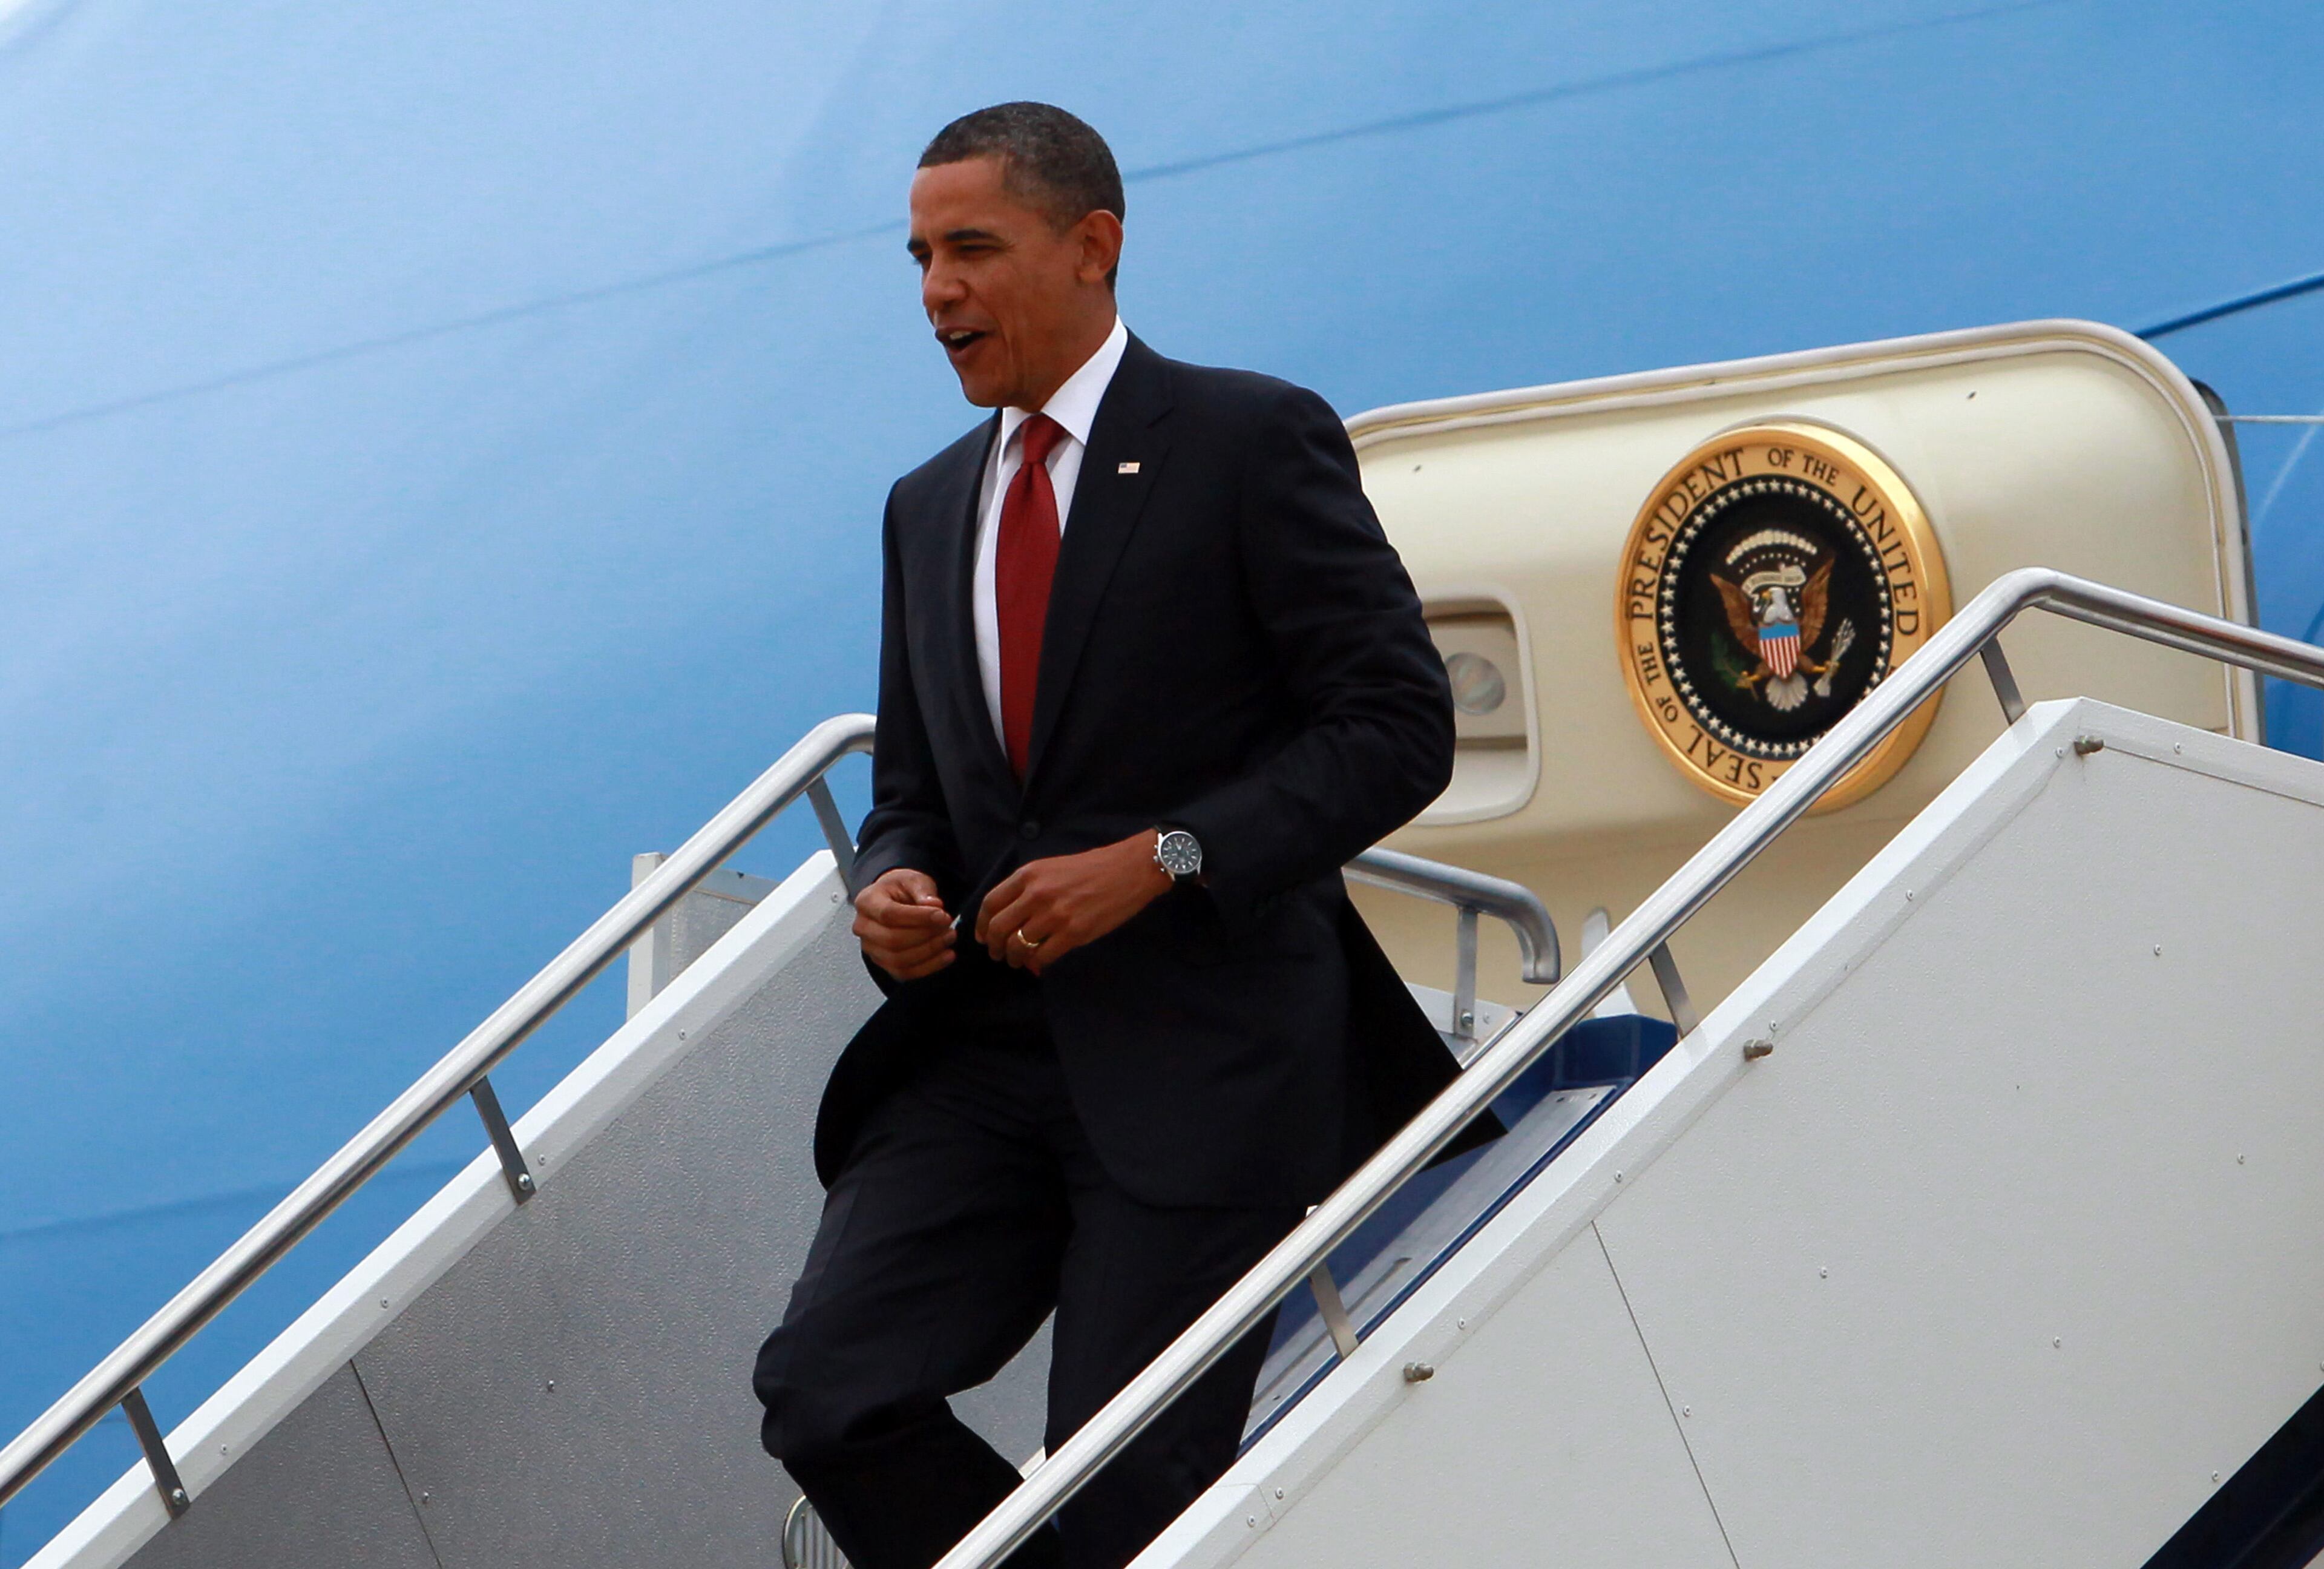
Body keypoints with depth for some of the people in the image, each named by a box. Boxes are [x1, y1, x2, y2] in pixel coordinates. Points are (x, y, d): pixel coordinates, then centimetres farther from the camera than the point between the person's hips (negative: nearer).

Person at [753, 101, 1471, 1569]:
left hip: (1200, 1057, -6)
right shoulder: (928, 508, 18)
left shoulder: (1252, 441, -2)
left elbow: (1398, 726, -8)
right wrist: (892, 889, -2)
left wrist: (1158, 858, -17)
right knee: (828, 1392, -12)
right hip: (983, 1055, 6)